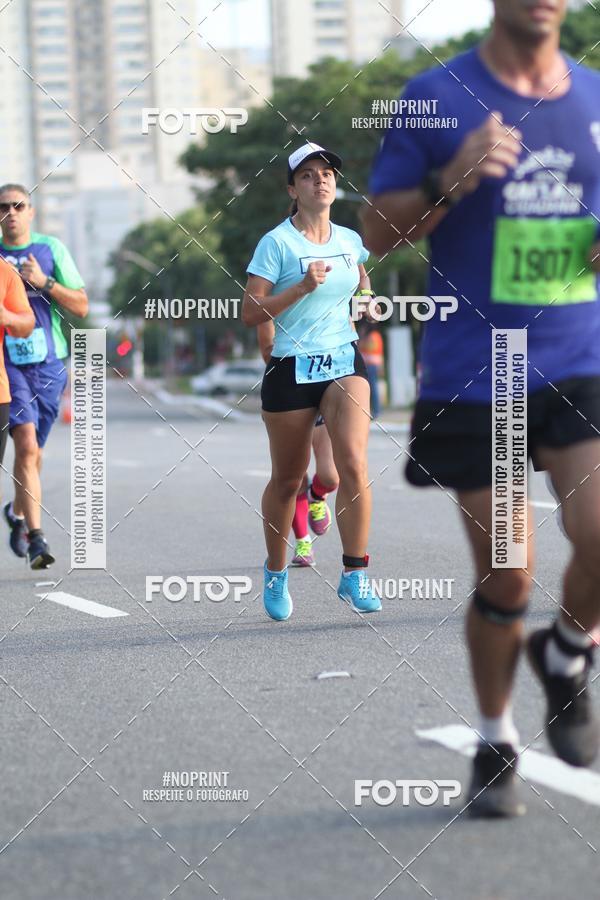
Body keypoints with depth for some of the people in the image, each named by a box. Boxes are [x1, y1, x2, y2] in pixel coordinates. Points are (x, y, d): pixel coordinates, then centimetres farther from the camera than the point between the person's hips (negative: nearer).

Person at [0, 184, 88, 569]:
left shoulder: (51, 249, 4)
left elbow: (81, 306, 2)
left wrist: (44, 282, -12)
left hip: (48, 363, 2)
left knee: (33, 451, 13)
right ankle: (36, 537, -18)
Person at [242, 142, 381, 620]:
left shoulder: (351, 240, 9)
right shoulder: (277, 243, -5)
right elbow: (250, 313, -10)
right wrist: (302, 287, -18)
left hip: (345, 363, 3)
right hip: (291, 370, -3)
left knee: (354, 464, -18)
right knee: (287, 479, 7)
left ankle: (354, 575, -11)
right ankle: (276, 572, 29)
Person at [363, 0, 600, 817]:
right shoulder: (437, 98, -2)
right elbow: (376, 233, -2)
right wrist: (449, 181, -19)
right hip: (472, 376, -2)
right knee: (505, 580, 2)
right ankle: (496, 746, 25)